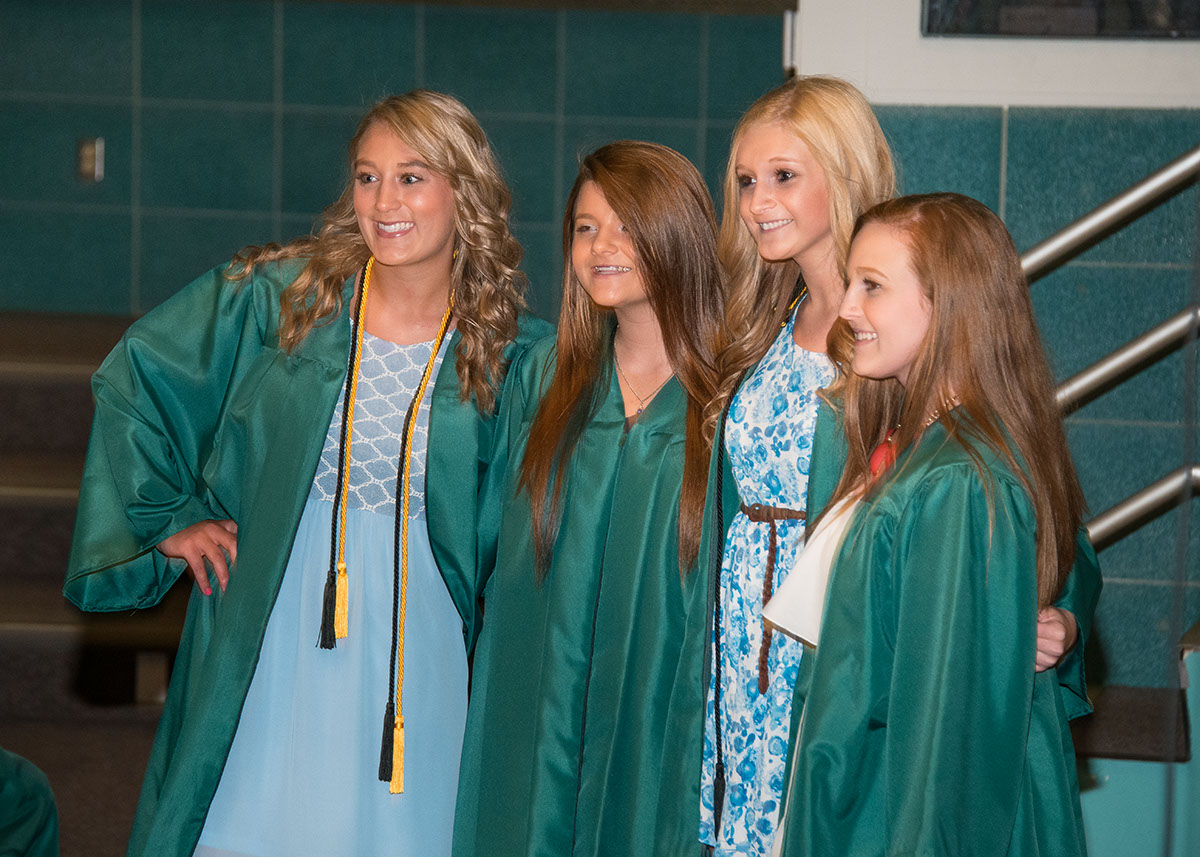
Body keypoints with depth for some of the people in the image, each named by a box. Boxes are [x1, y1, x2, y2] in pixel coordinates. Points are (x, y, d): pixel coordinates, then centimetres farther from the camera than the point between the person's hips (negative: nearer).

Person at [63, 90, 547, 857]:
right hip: (271, 644, 0)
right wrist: (169, 519, 5)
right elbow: (131, 381, 8)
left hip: (415, 645, 0)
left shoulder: (507, 354, -3)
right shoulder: (278, 297, -2)